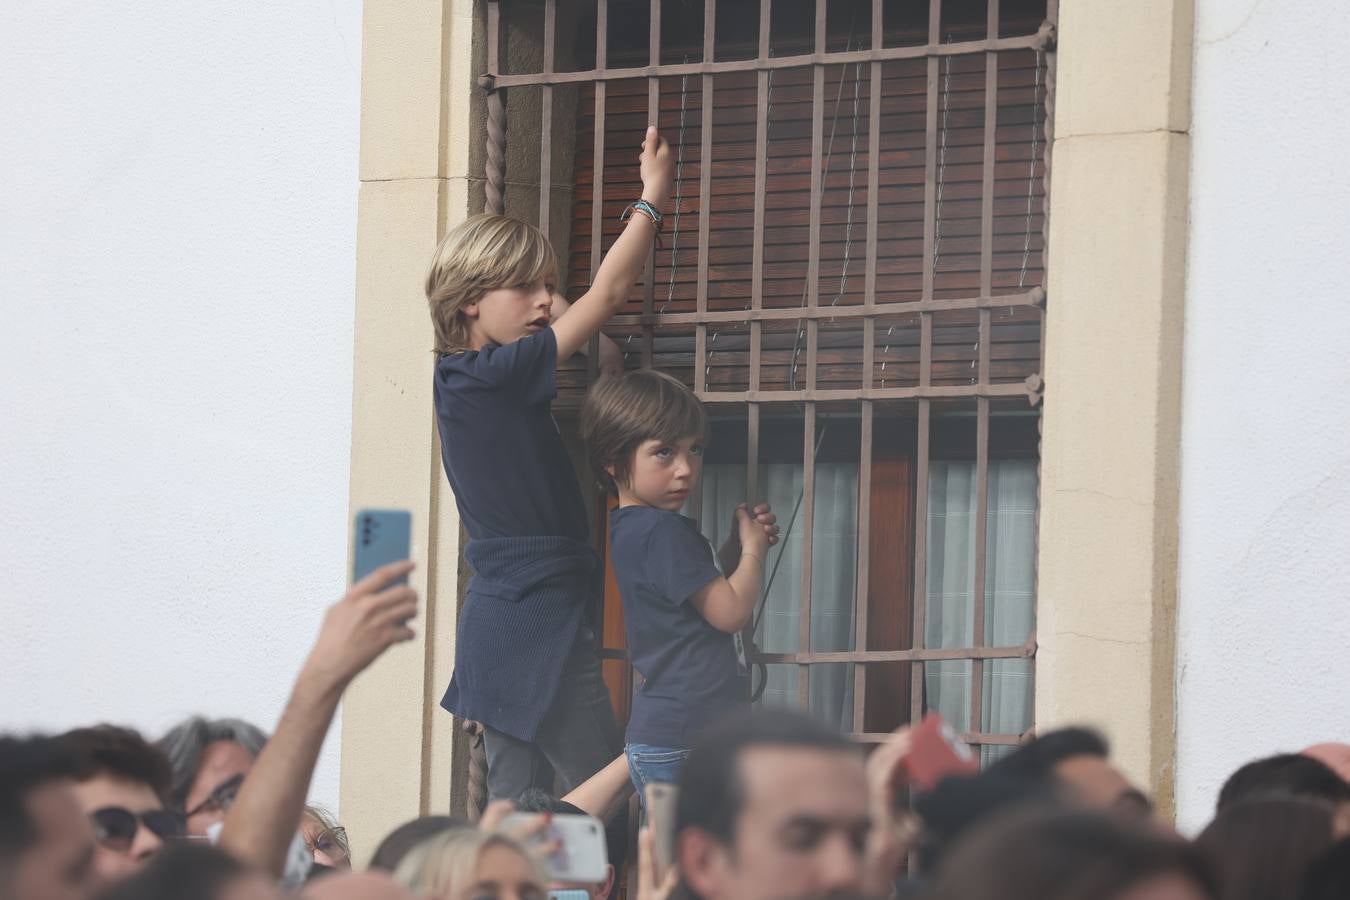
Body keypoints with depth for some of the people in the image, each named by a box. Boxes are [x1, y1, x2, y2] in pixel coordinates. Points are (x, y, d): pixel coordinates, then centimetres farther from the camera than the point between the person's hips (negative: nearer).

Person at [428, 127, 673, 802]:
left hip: (500, 620, 10)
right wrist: (653, 196, -1)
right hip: (539, 619, -10)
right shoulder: (492, 376, -14)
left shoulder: (468, 382, 12)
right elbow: (609, 292, -10)